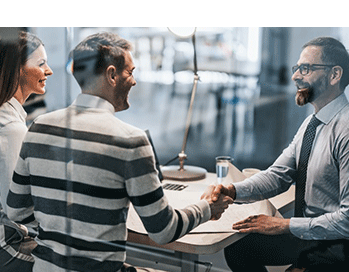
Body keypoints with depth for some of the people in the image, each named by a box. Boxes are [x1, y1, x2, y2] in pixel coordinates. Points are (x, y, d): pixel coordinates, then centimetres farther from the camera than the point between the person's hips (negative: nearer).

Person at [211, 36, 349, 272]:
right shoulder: (310, 124, 7)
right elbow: (278, 175, 4)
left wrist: (285, 225, -22)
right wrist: (231, 190, -13)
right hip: (306, 232, 8)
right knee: (236, 248, 11)